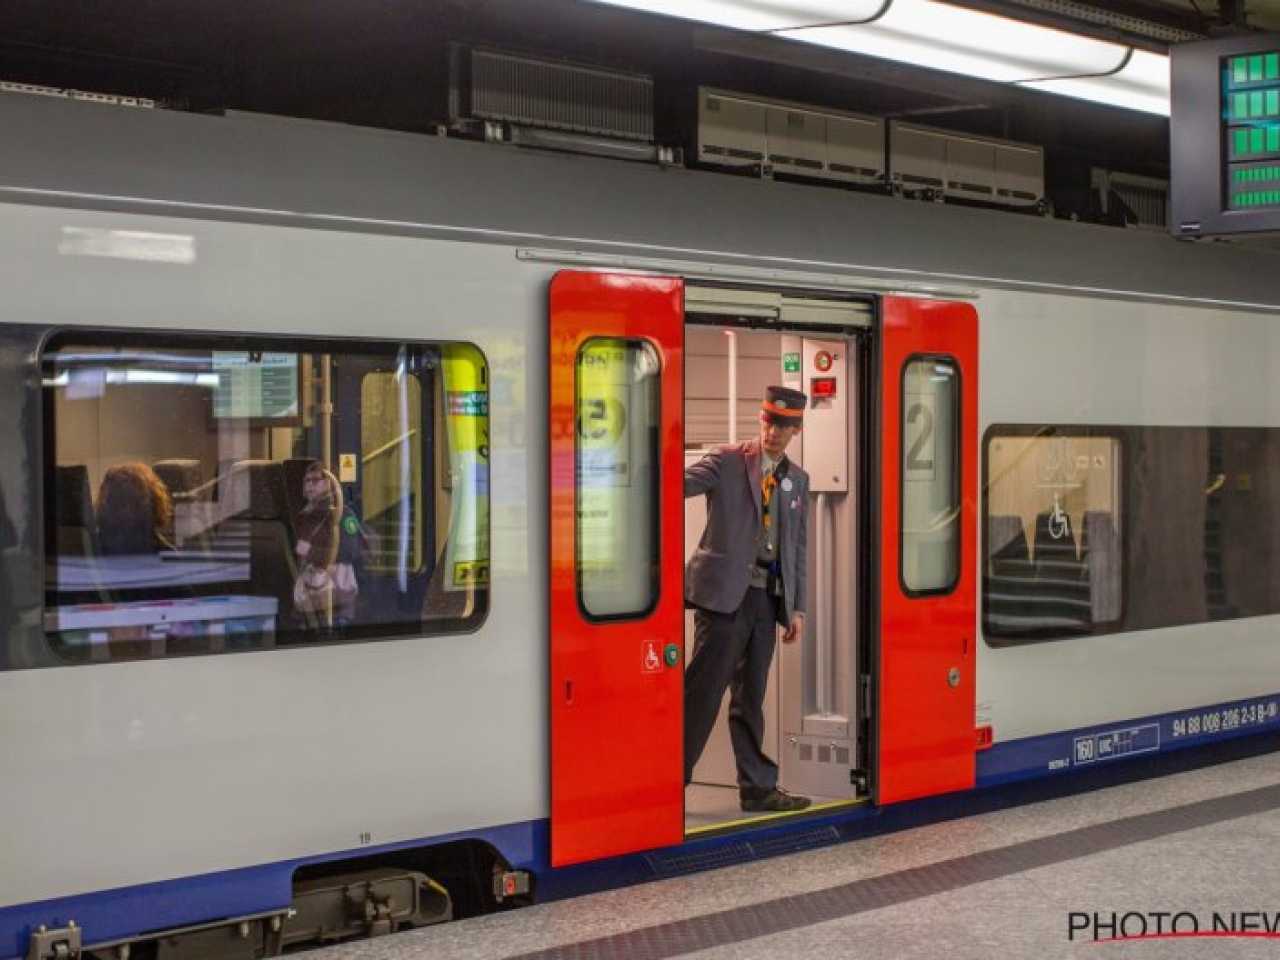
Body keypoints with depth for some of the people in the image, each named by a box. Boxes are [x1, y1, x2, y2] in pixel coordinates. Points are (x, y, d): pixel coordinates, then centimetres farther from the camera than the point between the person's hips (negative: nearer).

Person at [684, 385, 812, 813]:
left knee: (751, 698, 11)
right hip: (724, 592, -5)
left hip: (768, 597, 5)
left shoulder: (797, 480, 15)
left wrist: (797, 607, 13)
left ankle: (758, 786, 17)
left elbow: (796, 547, 18)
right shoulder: (727, 462, -1)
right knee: (703, 689, -5)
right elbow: (684, 483, -15)